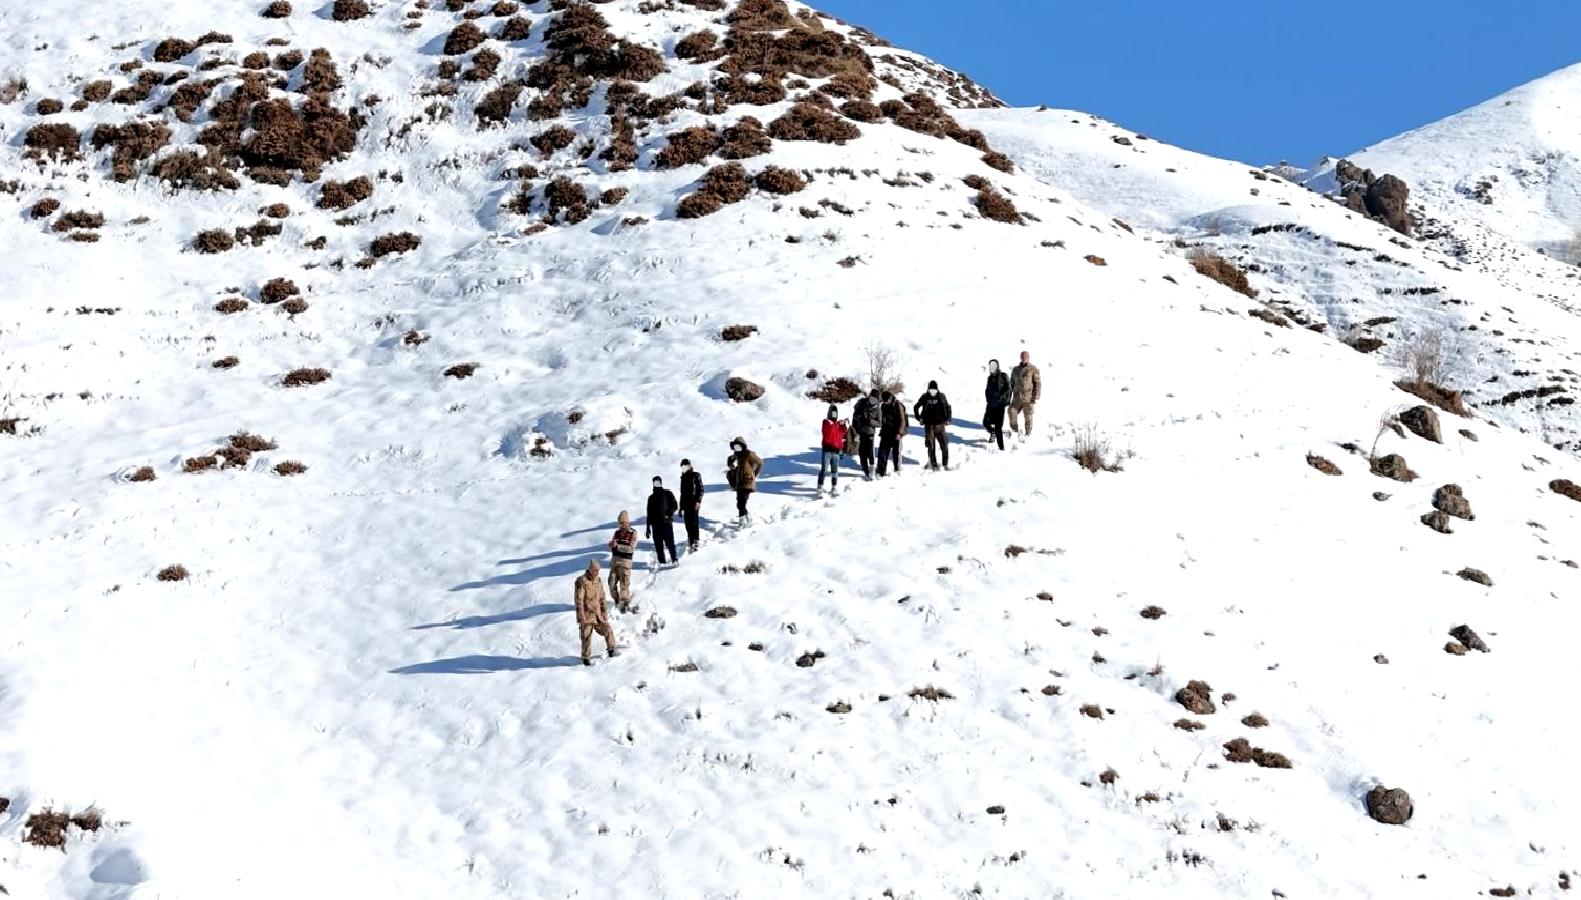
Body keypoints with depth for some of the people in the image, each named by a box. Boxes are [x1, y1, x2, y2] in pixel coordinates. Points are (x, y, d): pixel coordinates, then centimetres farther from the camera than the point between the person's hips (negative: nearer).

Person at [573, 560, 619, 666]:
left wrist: (604, 611, 9)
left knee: (607, 630, 1)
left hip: (597, 613, 6)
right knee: (587, 636, -1)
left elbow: (602, 597, 18)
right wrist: (581, 617, -16)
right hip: (586, 613, -6)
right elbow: (579, 600, -14)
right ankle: (586, 658, 12)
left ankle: (611, 650, 18)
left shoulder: (597, 581, 9)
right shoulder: (582, 581, -13)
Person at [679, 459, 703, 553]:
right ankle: (690, 542, 10)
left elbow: (701, 489, -7)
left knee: (694, 522, -9)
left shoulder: (696, 476, -1)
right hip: (686, 504, 6)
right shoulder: (683, 478, 17)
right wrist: (681, 507, 19)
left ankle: (695, 542, -8)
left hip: (694, 503, -6)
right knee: (688, 523, 3)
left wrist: (698, 501, -17)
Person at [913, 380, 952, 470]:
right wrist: (919, 418, 5)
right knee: (931, 447, 0)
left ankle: (946, 464, 10)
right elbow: (916, 408, 13)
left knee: (944, 445, -2)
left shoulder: (941, 397, 0)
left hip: (940, 425, 0)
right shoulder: (925, 398, 1)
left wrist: (947, 419, 2)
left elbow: (948, 408, 11)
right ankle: (934, 465, 7)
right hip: (929, 426, 0)